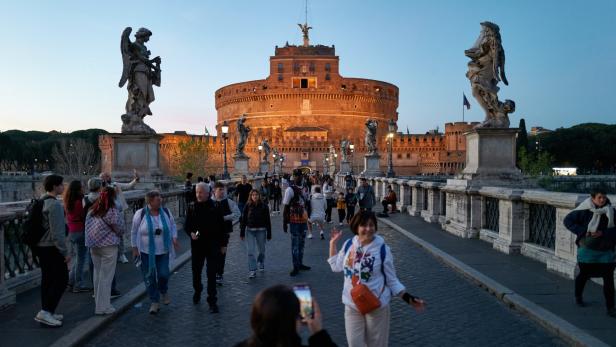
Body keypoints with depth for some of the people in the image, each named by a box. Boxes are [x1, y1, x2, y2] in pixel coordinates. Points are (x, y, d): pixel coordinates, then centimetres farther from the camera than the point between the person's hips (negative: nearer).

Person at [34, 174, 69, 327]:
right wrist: (65, 252, -17)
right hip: (51, 248, -10)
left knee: (47, 280, 15)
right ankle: (46, 312, -3)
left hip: (41, 247, 10)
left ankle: (47, 312, 22)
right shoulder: (55, 205, -19)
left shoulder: (41, 201, 11)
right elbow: (57, 232, -22)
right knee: (61, 280, -2)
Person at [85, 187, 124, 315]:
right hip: (108, 247, -7)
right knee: (106, 277, 1)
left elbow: (88, 228, 9)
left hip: (93, 247, 7)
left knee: (97, 274, 16)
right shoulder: (113, 212, -16)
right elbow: (120, 230, -8)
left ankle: (98, 302, 28)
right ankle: (103, 307, 6)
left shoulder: (92, 211, 4)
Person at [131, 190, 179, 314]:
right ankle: (155, 302, 18)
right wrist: (135, 248, -1)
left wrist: (174, 238, -2)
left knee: (163, 274, -1)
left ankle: (163, 292, 31)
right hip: (146, 252, -2)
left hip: (163, 251, 2)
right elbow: (134, 232, 0)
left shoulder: (165, 212, -1)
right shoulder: (140, 214, -9)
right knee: (149, 277, 3)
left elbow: (172, 226, 12)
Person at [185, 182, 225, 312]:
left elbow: (221, 227, -1)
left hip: (213, 246, -3)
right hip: (197, 245, 3)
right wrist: (191, 233, -14)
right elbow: (187, 225, 7)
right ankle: (197, 291, 43)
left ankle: (212, 301, 7)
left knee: (211, 274, -2)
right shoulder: (192, 208, -1)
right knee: (196, 271, 16)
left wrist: (222, 244, 1)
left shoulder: (215, 208, -7)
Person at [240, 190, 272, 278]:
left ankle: (261, 263, 42)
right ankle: (252, 271, -1)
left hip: (261, 231, 0)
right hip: (250, 231, 0)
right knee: (250, 251, -6)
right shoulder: (247, 206, -1)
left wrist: (269, 234, 0)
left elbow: (267, 221, 0)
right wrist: (242, 233, 1)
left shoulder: (264, 206, -3)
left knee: (262, 250, 13)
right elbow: (243, 220, 3)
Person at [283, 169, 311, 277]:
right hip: (295, 221, -7)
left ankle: (300, 264, 26)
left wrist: (307, 218, 17)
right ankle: (296, 267, 4)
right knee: (295, 244, -2)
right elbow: (286, 207, -12)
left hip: (303, 220, 7)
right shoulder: (290, 189, -10)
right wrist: (284, 223, -14)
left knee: (301, 243, 15)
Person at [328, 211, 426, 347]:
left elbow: (391, 280, -5)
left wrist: (408, 298, -13)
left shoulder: (382, 249, -14)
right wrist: (333, 242, 10)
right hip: (352, 305, 3)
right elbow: (336, 266, 12)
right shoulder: (349, 244, -4)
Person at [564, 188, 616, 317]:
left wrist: (603, 233, -21)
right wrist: (582, 231, -16)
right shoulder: (584, 210, -11)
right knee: (584, 275, 13)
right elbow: (567, 220, -7)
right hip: (587, 249, -2)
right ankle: (578, 297, 37)